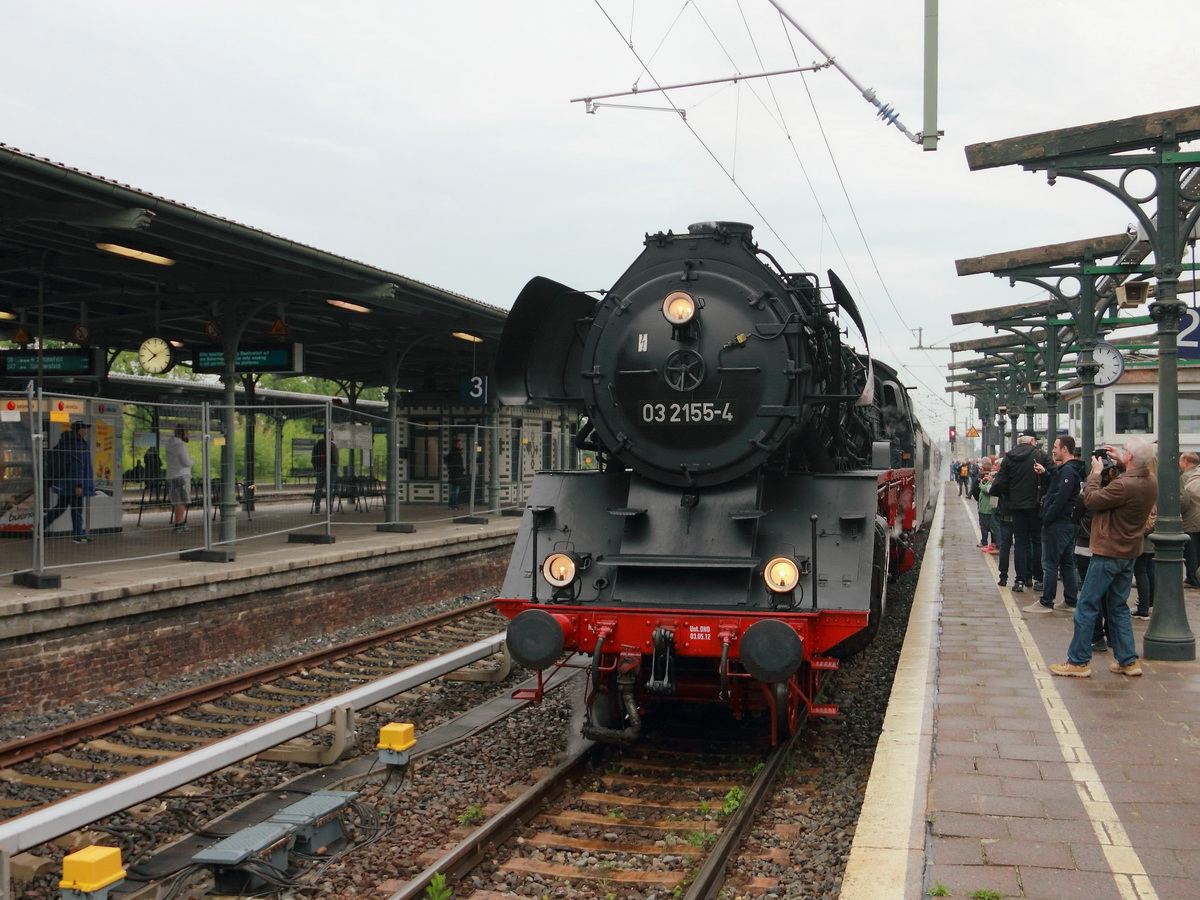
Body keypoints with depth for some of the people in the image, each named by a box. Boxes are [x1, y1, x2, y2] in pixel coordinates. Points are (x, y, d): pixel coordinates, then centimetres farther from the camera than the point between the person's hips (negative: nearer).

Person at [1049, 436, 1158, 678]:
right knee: (1118, 607, 18)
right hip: (1129, 552, 9)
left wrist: (1095, 473, -3)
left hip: (1109, 553, -9)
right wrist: (1120, 463, 12)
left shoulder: (1124, 485, -27)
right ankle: (1128, 660, 20)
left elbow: (1091, 500, -16)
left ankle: (1078, 662, 4)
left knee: (1086, 607, 0)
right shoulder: (1151, 480, 1)